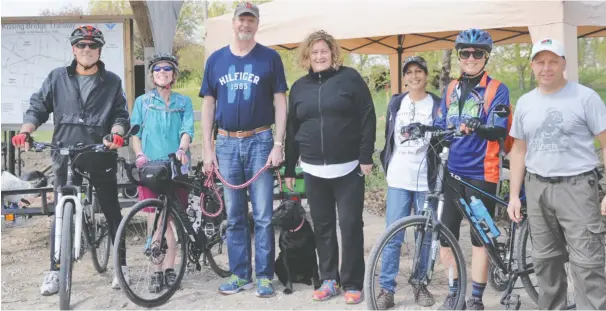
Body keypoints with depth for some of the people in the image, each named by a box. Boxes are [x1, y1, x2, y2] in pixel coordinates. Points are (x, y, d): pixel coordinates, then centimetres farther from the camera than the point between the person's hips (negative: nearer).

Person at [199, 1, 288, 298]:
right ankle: (239, 274, 18)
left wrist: (278, 144, -8)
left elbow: (280, 103, 0)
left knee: (263, 215, 0)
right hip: (226, 143, 3)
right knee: (234, 216, 9)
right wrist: (208, 148, 3)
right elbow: (208, 105, 9)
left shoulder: (270, 57, 1)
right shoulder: (216, 59, 8)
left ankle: (264, 276, 9)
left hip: (259, 141, -2)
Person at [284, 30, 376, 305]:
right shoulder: (299, 87, 11)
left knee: (350, 225, 0)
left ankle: (352, 284, 10)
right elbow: (292, 130, 13)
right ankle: (329, 279, 20)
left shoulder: (350, 78, -1)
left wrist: (366, 157, -10)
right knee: (322, 226, 9)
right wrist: (289, 169, 11)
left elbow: (368, 118, -4)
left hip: (348, 168, -4)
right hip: (314, 170, 4)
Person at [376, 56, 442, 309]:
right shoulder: (396, 103, 11)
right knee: (393, 236, -1)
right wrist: (387, 166, 12)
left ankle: (420, 284, 21)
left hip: (427, 180, -1)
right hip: (398, 179, 2)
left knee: (425, 236, 6)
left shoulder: (437, 104, 3)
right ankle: (386, 288, 4)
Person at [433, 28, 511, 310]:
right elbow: (440, 126, 11)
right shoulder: (451, 89, 11)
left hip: (480, 173, -4)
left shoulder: (497, 89, -3)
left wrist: (477, 128, -36)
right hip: (451, 172, 4)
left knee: (480, 238, 3)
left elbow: (499, 131, -15)